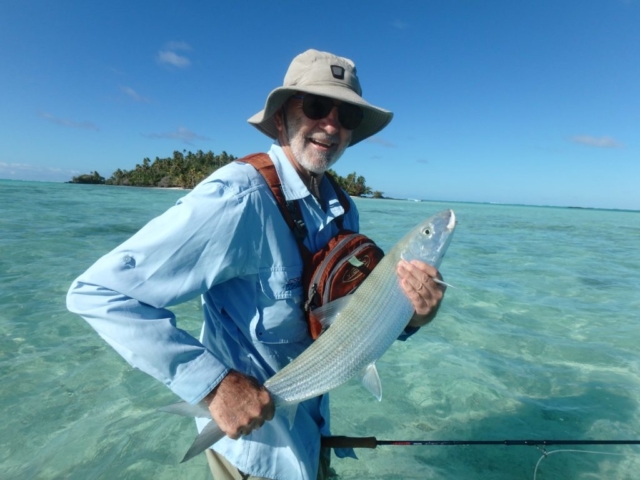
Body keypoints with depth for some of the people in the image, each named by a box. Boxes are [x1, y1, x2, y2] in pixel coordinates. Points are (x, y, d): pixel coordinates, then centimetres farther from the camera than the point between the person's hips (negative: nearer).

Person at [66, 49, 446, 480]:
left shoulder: (344, 210, -4)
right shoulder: (241, 197, -28)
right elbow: (99, 292, -28)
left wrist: (409, 315, -15)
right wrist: (214, 383, -30)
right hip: (255, 440, -7)